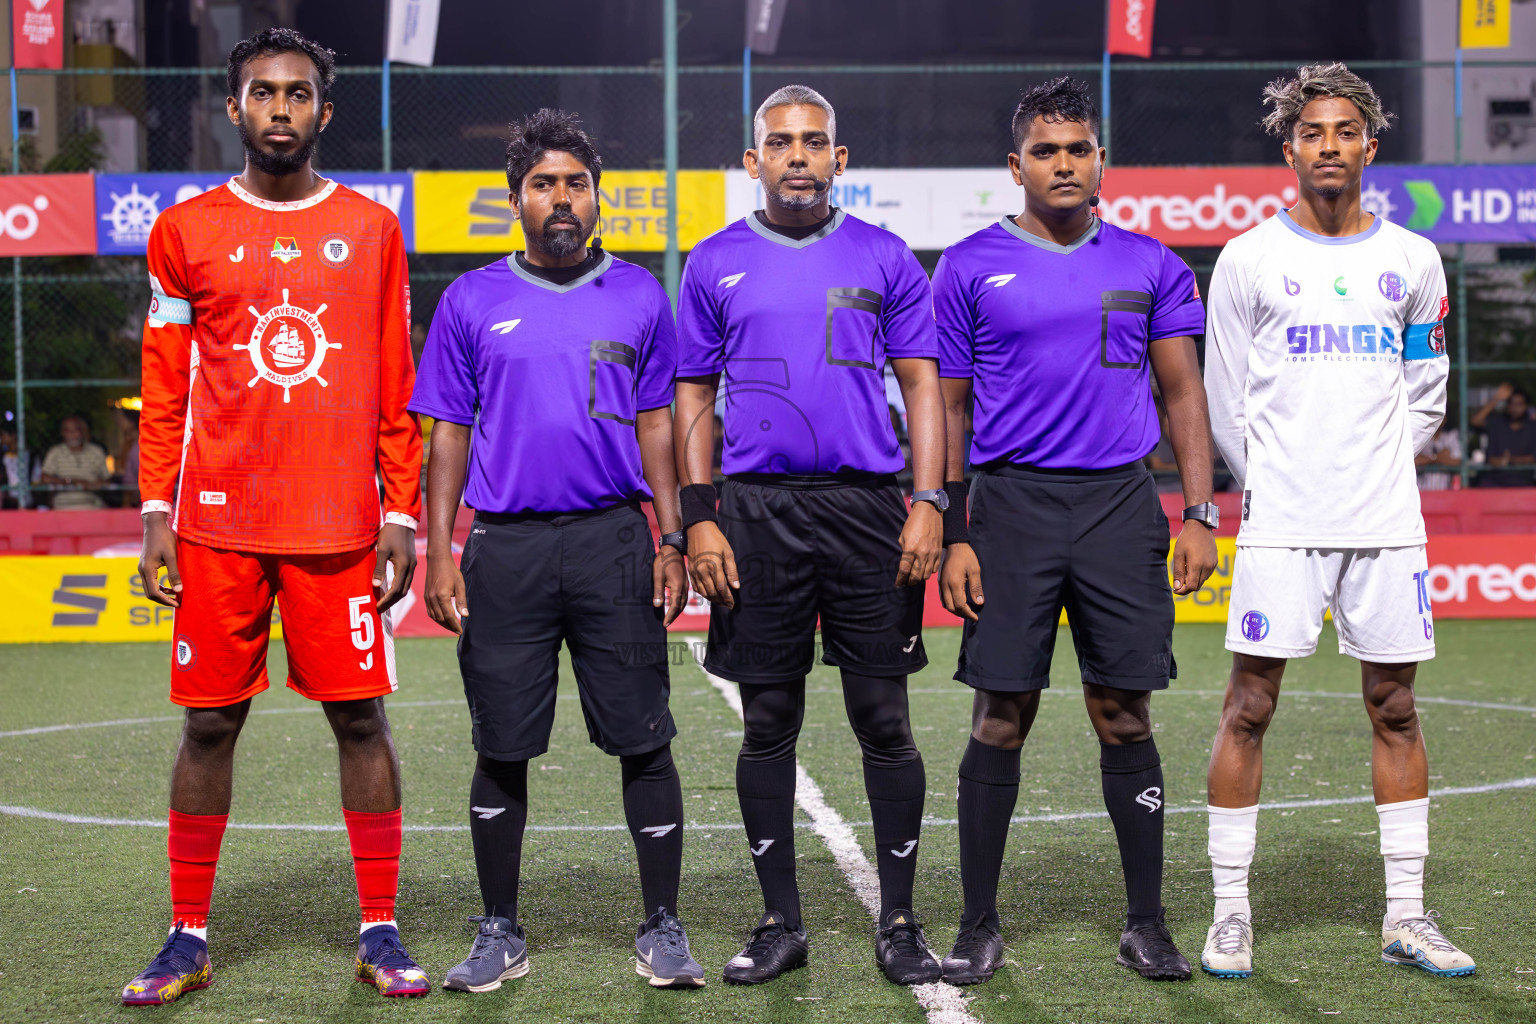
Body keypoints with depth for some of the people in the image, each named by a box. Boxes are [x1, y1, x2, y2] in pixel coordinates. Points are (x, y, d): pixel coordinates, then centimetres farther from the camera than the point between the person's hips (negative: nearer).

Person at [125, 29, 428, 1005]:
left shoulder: (372, 228, 7)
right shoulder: (186, 230, 7)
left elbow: (397, 389, 8)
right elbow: (164, 389, 8)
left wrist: (403, 514, 1)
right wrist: (157, 515, 1)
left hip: (340, 522, 0)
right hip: (218, 522, 0)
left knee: (361, 718, 1)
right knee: (209, 723, 4)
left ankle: (381, 933, 11)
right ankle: (188, 941, 14)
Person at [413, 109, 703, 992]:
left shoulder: (638, 297, 8)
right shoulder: (473, 302, 7)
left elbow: (656, 424, 10)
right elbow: (450, 433, 8)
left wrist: (672, 540, 2)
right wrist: (439, 552, 1)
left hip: (614, 539, 0)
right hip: (505, 546, 0)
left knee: (644, 741, 0)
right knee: (502, 748, 5)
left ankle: (663, 930, 10)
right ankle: (501, 935, 17)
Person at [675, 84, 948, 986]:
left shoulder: (884, 259, 6)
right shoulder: (716, 264, 8)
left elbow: (923, 386, 5)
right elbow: (695, 397, 10)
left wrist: (928, 505, -5)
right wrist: (699, 518, 0)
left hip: (867, 507, -1)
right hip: (757, 512, 1)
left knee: (884, 720, 1)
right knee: (769, 722, 6)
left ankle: (899, 921, 11)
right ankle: (782, 921, 17)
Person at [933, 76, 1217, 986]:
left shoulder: (1150, 265, 9)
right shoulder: (971, 268, 4)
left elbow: (1183, 393, 11)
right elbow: (948, 408, 5)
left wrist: (1200, 513, 2)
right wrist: (951, 537, -2)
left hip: (1121, 502, 1)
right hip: (1013, 504, -1)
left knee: (1126, 717, 3)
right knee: (1002, 720, 1)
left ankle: (1147, 925, 14)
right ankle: (981, 926, 12)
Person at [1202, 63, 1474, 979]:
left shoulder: (1413, 261, 8)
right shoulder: (1249, 260, 1)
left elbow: (1426, 395, 16)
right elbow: (1225, 400, 6)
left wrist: (1374, 475, 11)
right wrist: (1276, 488, 10)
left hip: (1387, 522, 2)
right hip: (1281, 523, -2)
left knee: (1395, 708, 6)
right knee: (1250, 707, -3)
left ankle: (1406, 916, 14)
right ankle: (1232, 912, 6)